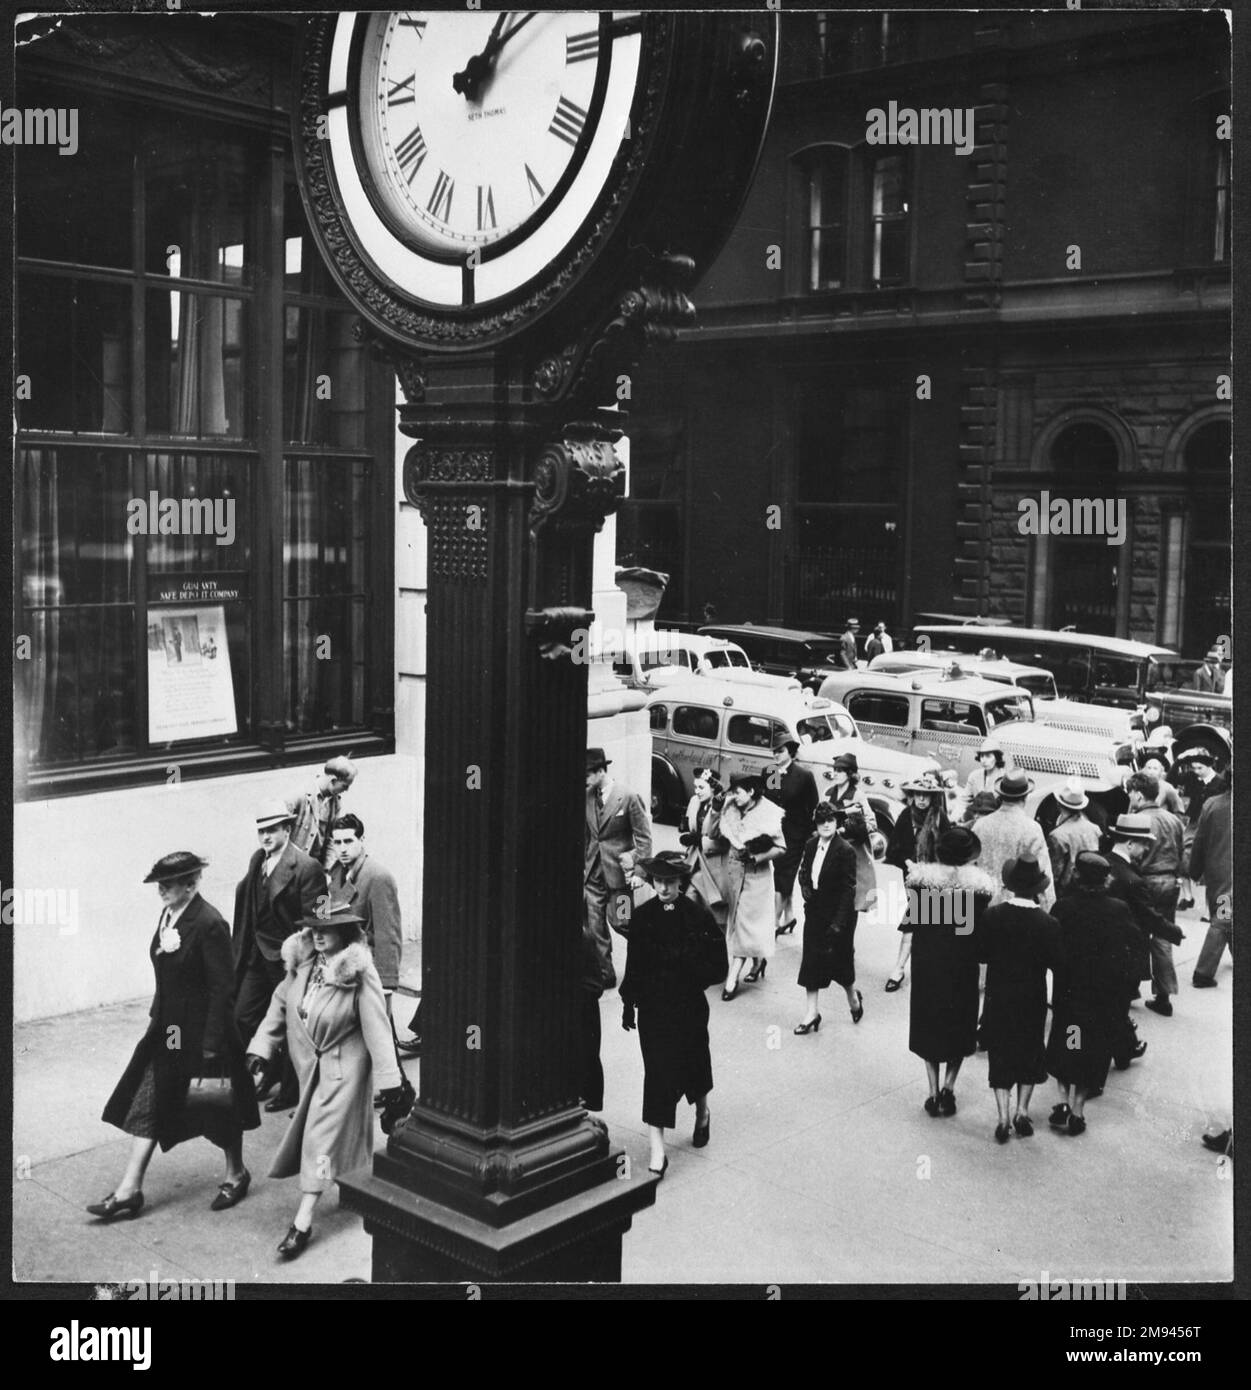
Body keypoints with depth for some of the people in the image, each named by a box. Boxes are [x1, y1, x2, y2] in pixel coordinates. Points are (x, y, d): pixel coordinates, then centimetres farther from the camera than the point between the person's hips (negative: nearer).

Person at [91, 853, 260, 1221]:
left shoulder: (209, 924, -22)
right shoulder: (169, 915, 2)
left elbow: (222, 988, -21)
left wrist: (211, 1043, -20)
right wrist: (156, 1014, 15)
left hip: (202, 1030, -8)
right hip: (169, 1028, 8)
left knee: (216, 1105, 9)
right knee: (147, 1104, 6)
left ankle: (236, 1174, 31)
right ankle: (129, 1190, 13)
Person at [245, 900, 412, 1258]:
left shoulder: (359, 973, -20)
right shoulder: (302, 963, -4)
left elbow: (377, 1028, -19)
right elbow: (280, 1004, 6)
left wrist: (389, 1081, -20)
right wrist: (260, 1048, 0)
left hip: (344, 1064, -6)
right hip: (310, 1062, 6)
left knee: (323, 1134, -7)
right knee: (311, 1131, 17)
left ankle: (303, 1222, -2)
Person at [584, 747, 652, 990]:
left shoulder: (629, 798, -10)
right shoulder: (587, 798, 5)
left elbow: (644, 837, -7)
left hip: (619, 871, -5)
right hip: (593, 872, 5)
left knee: (619, 921, -3)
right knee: (595, 926, 3)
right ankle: (604, 974, 14)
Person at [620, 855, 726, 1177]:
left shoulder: (698, 916, -9)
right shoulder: (642, 917, -3)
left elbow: (716, 964, -5)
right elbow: (634, 964, 4)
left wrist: (694, 977, -21)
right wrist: (628, 1004, 5)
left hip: (689, 1005, 0)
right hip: (653, 1006, 1)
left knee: (693, 1062, 17)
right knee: (657, 1071, -5)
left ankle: (702, 1114, 50)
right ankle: (657, 1153, -3)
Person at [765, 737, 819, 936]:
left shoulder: (804, 776, -8)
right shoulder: (768, 775, 4)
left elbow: (814, 808, -5)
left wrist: (811, 837, -8)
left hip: (795, 835, -5)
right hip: (773, 833, 5)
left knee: (782, 881, -7)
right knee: (784, 877, 16)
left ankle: (774, 924, -6)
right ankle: (788, 916, 31)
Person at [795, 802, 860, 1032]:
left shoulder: (845, 851, -17)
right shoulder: (811, 845, 2)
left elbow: (848, 889, -17)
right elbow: (804, 871, 19)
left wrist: (839, 922, -21)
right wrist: (805, 887, -3)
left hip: (837, 914, -6)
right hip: (814, 912, 6)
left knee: (839, 960, 7)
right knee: (811, 961, 5)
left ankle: (853, 997, 36)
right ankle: (812, 1013, 13)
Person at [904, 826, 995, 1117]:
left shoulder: (923, 879, -10)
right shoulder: (978, 885, -12)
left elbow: (909, 923, -6)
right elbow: (981, 928, -7)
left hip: (927, 964, 1)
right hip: (962, 967, -1)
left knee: (929, 1024, 15)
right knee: (959, 1026, 15)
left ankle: (934, 1091, 10)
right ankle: (948, 1087, 4)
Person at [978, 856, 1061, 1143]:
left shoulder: (992, 915, -15)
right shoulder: (1048, 923, -17)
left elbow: (981, 954, -8)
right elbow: (1055, 962, -10)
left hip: (998, 998, 0)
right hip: (1032, 1000, 0)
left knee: (1000, 1055, 11)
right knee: (1030, 1052, 18)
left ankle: (1004, 1117, 8)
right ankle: (1022, 1111, 15)